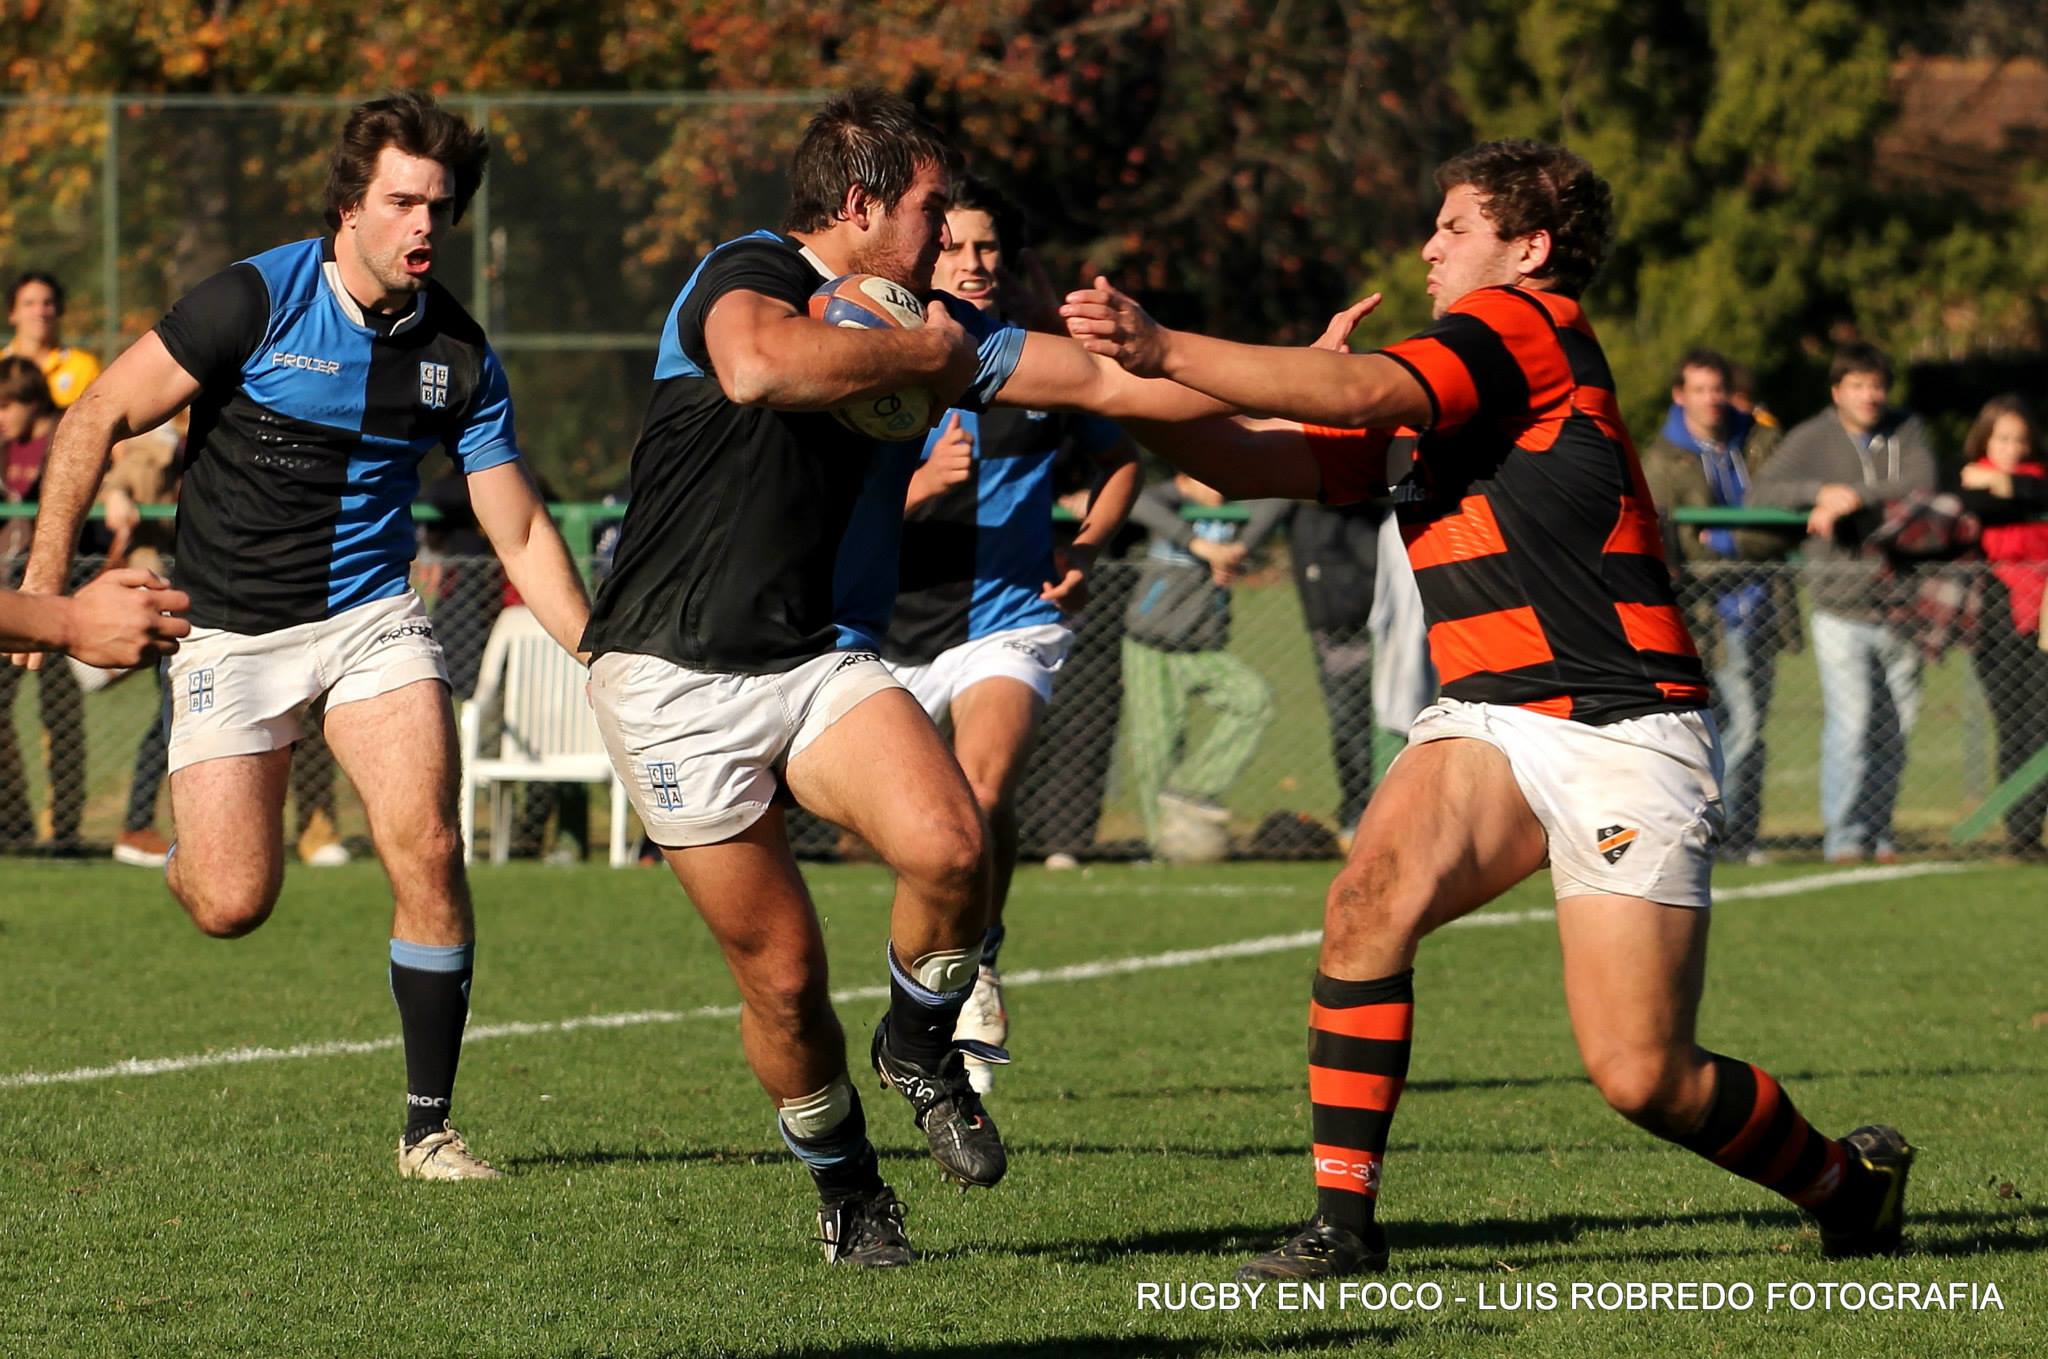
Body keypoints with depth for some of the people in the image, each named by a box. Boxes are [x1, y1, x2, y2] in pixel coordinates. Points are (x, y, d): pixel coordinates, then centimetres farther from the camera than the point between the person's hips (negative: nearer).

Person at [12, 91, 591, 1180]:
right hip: (231, 630, -3)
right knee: (232, 906, -9)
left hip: (373, 618, 3)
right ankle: (194, 846, 31)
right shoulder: (256, 300, -14)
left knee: (427, 851, -16)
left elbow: (520, 532, 4)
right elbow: (99, 418, -8)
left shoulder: (458, 355, -2)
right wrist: (43, 584, -11)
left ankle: (428, 1126, -4)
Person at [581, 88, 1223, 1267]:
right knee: (782, 971, -3)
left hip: (824, 660, 5)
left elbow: (1106, 381, 15)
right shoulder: (749, 276, -10)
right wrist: (919, 357, -20)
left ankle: (923, 1047, 6)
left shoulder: (934, 328, 11)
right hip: (677, 678, -5)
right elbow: (758, 370, -34)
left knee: (951, 845, -24)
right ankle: (847, 1190, 22)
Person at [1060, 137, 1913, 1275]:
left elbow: (1358, 392, -22)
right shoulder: (1427, 398, 19)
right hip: (1490, 722, 7)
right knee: (1370, 900, -22)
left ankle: (1849, 1182, 19)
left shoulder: (1526, 325, -7)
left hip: (1623, 737, -7)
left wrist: (1165, 349, -22)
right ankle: (1343, 1218, -17)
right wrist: (1132, 379, -6)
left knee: (1642, 1077, -8)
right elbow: (1257, 461, 10)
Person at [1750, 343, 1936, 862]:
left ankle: (1878, 832, 14)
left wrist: (1851, 497, -20)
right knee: (1850, 718, -10)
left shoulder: (1907, 431, 7)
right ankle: (1843, 834, -3)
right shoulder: (1811, 439, 1)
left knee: (1896, 724, 4)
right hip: (1840, 609, -3)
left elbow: (1921, 485, -10)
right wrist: (1819, 491, -23)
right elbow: (1761, 494, -8)